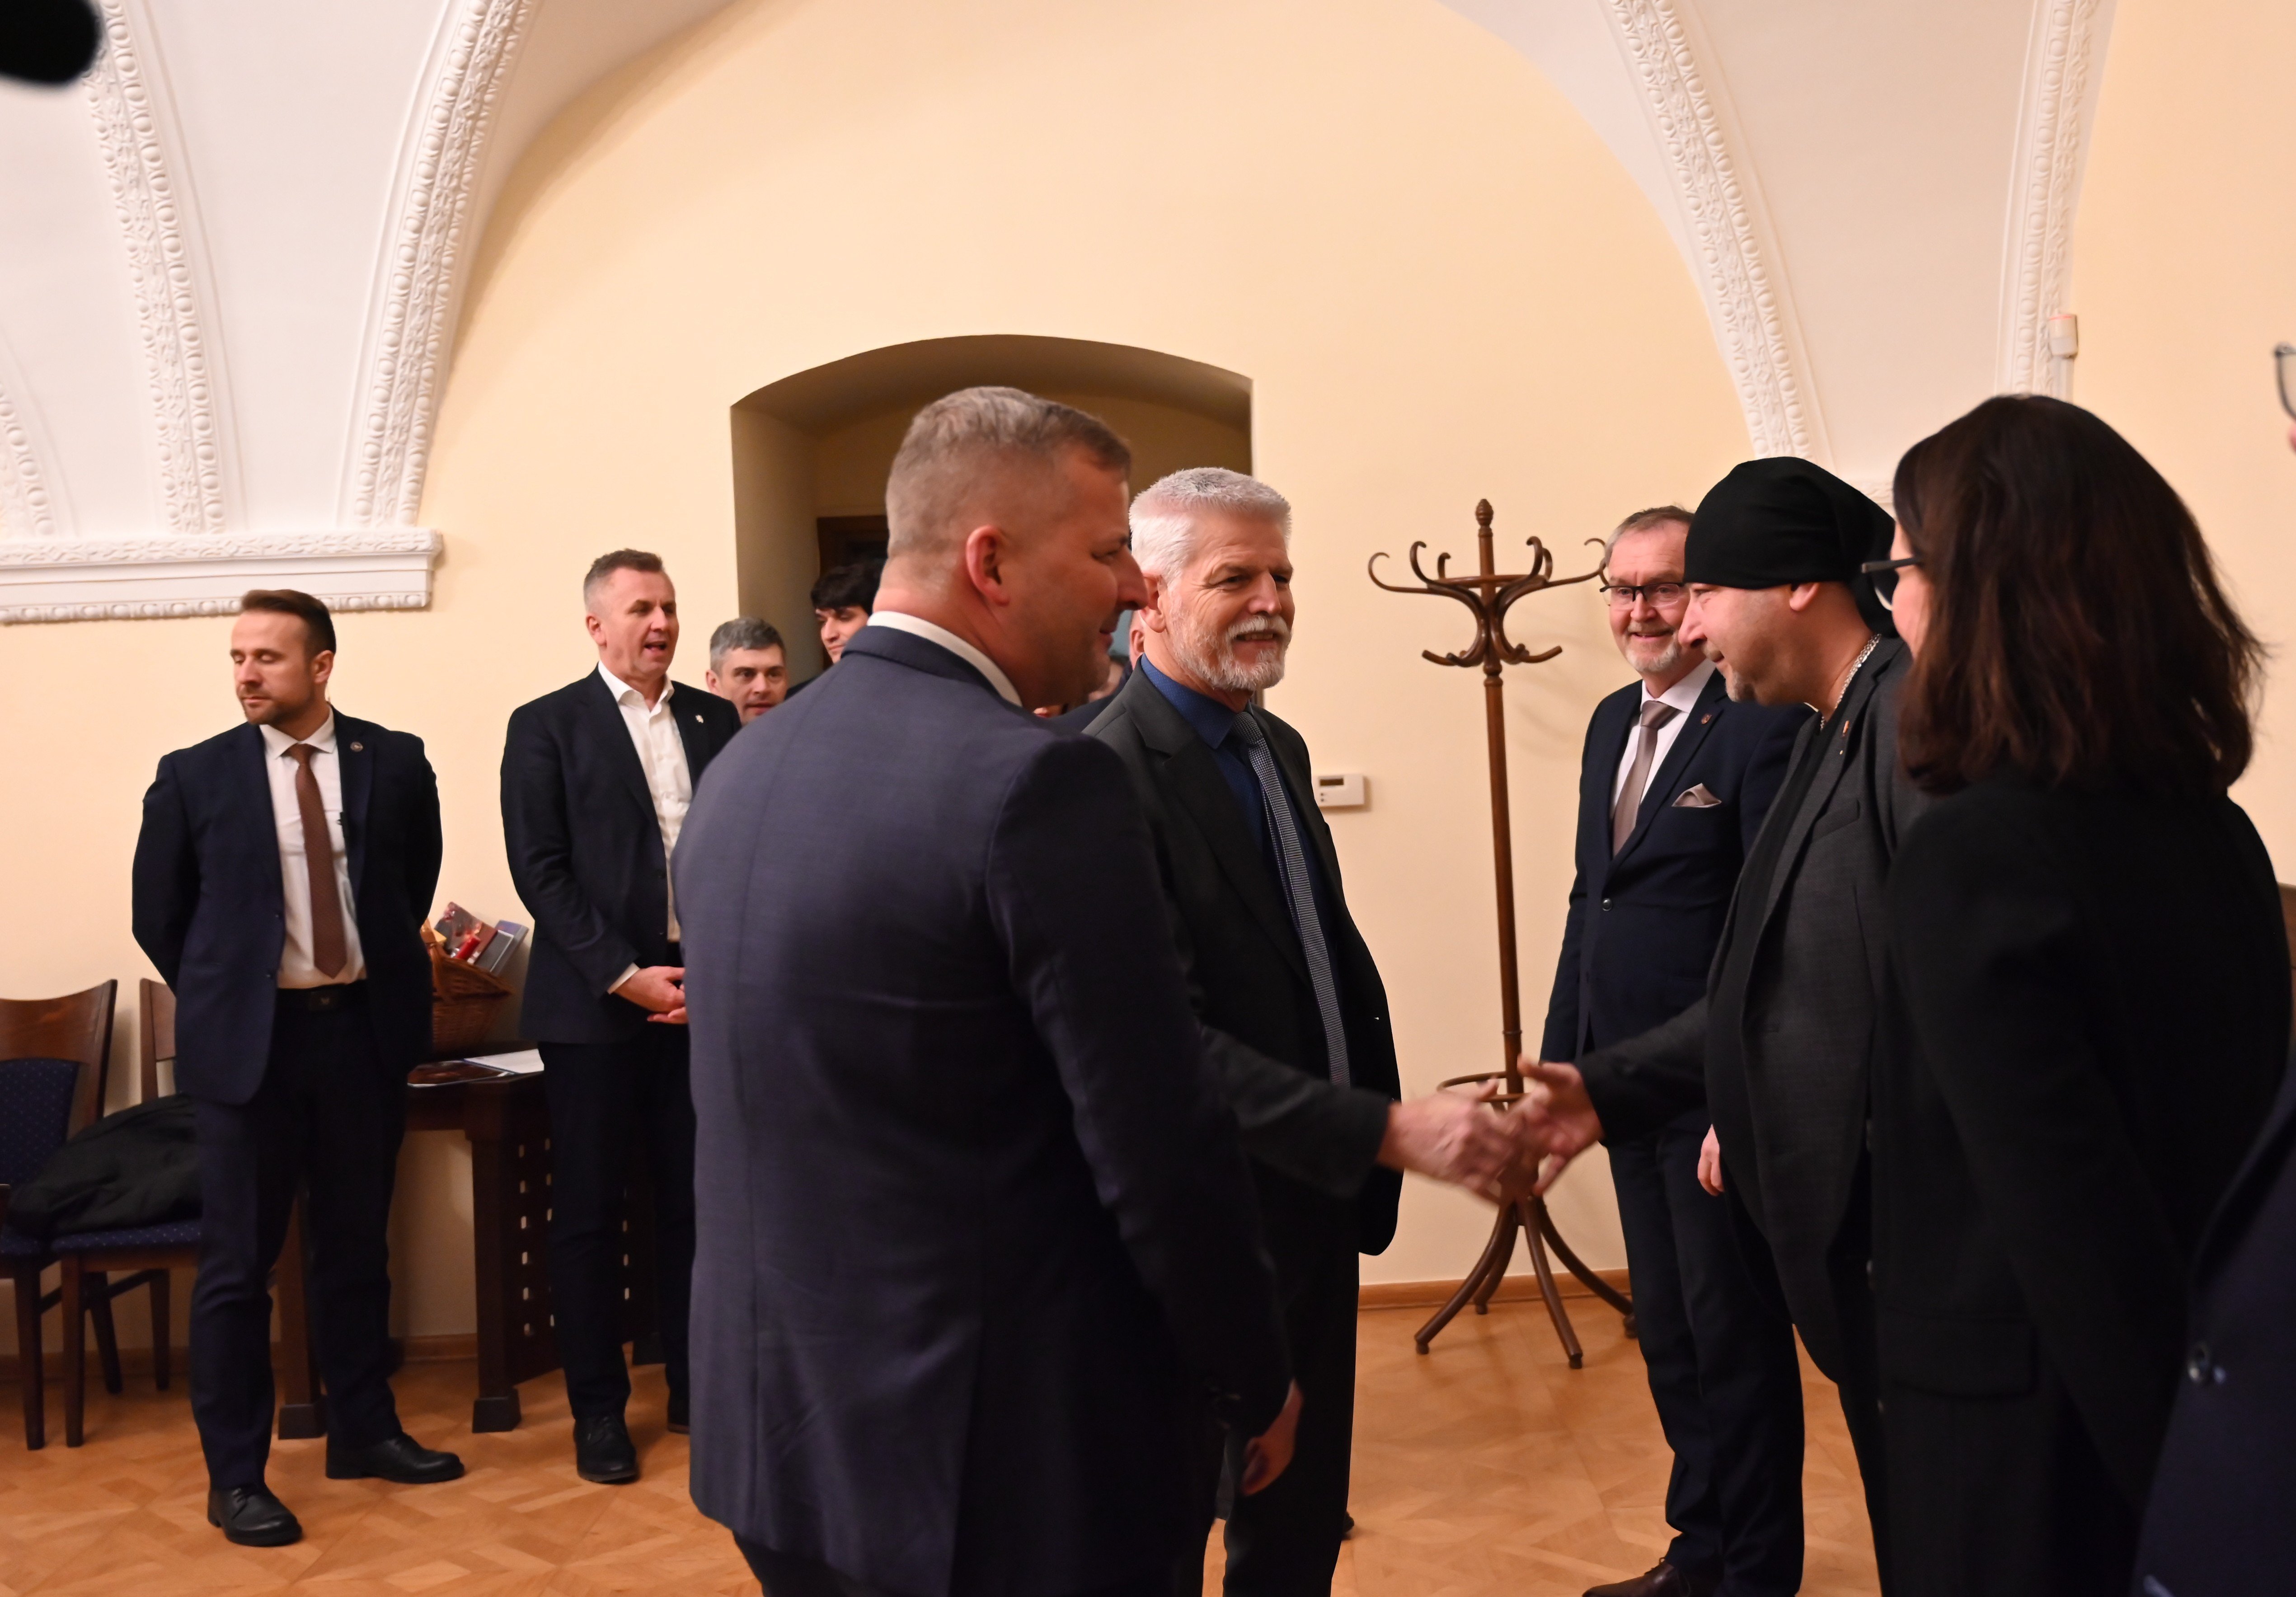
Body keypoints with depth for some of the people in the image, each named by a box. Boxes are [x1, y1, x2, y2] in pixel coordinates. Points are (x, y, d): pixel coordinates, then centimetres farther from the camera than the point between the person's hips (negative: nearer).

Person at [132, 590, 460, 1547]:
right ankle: (235, 1476, 14)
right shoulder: (195, 777, -2)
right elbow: (159, 913, 7)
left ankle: (363, 1432, 28)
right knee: (238, 1264, 3)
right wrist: (224, 999, 8)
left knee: (357, 1246, 14)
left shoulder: (394, 761, 1)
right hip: (249, 1040, -2)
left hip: (364, 1030, 2)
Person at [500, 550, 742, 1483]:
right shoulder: (546, 727, 1)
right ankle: (598, 1411, 15)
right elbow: (539, 871, -5)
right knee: (588, 1212, 4)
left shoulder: (715, 722, 11)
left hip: (702, 995, 3)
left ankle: (694, 1385, 21)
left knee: (696, 1199, 7)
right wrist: (624, 975, -12)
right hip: (594, 1004, -3)